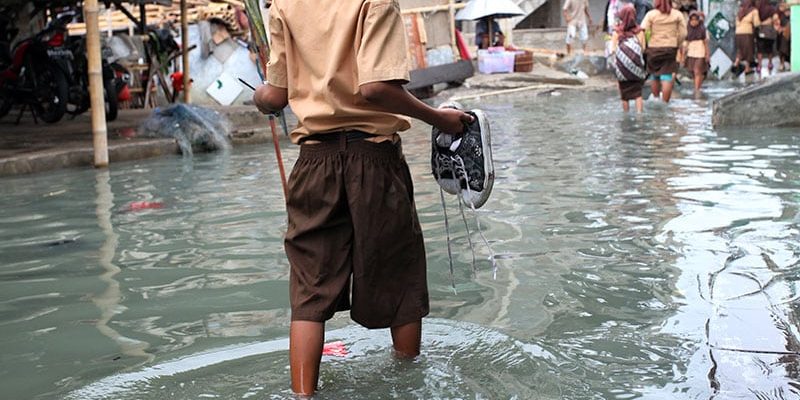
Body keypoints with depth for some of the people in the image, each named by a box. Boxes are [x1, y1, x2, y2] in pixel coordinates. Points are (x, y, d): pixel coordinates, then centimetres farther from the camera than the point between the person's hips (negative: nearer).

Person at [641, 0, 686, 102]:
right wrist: (676, 45, 13)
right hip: (670, 49, 0)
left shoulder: (651, 14, -4)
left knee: (654, 76, 16)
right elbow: (683, 33, -1)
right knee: (667, 77, -2)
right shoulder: (677, 14, 1)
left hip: (653, 48, 0)